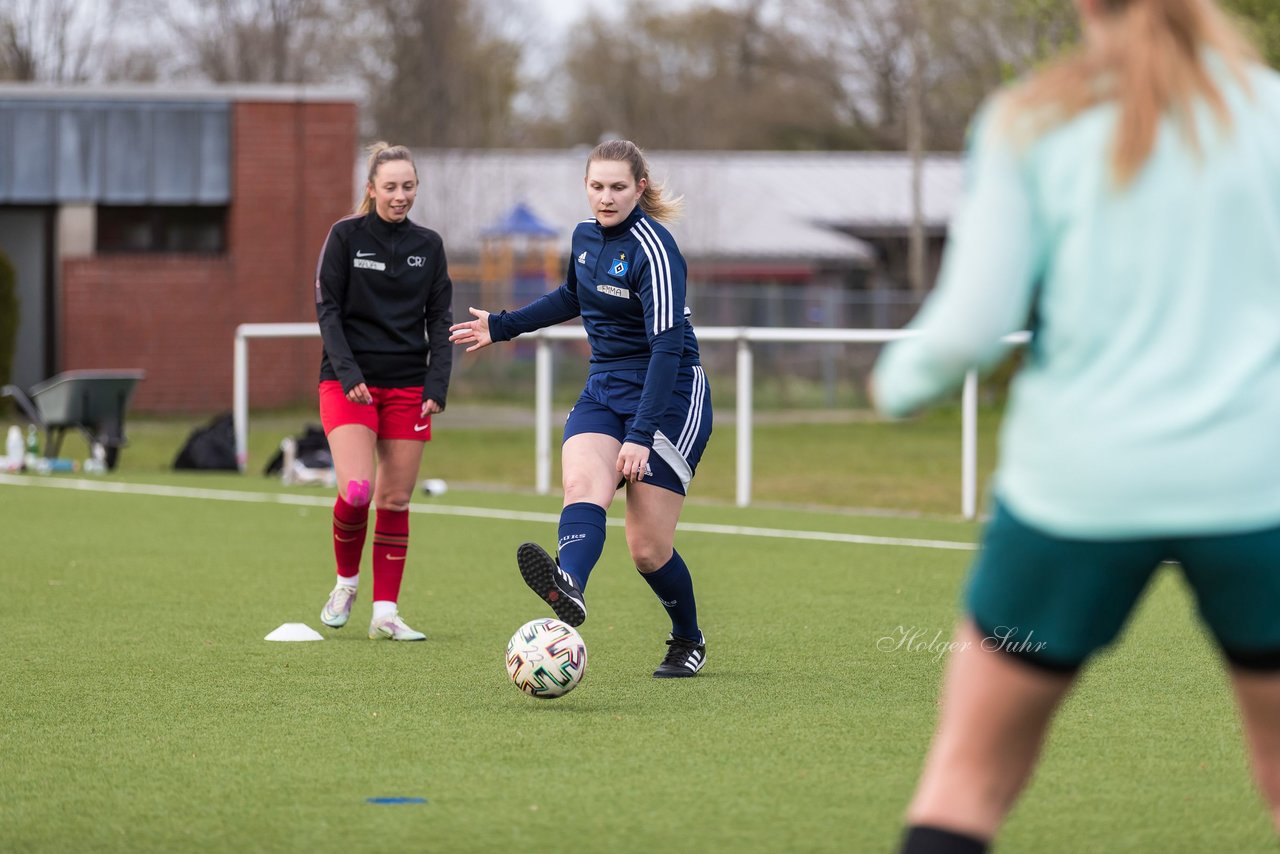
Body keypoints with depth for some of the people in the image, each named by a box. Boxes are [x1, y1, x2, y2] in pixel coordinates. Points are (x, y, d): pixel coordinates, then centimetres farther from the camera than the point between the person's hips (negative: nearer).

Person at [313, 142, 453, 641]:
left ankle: (385, 613, 6)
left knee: (396, 499, 1)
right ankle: (346, 582, 8)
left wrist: (437, 386, -3)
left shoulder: (428, 246, 9)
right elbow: (328, 310, -4)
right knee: (357, 491, -18)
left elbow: (440, 320, 9)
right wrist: (348, 374, -15)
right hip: (349, 382, -3)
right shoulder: (346, 236, -1)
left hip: (407, 386, 3)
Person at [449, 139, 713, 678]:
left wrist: (641, 436, -31)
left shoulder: (652, 249, -18)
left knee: (648, 549, -6)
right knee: (583, 483, -27)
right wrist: (502, 326, 36)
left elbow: (667, 347, -24)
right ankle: (569, 588, -55)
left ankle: (689, 642, 21)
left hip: (670, 396, -6)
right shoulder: (585, 236, 6)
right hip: (604, 389, 6)